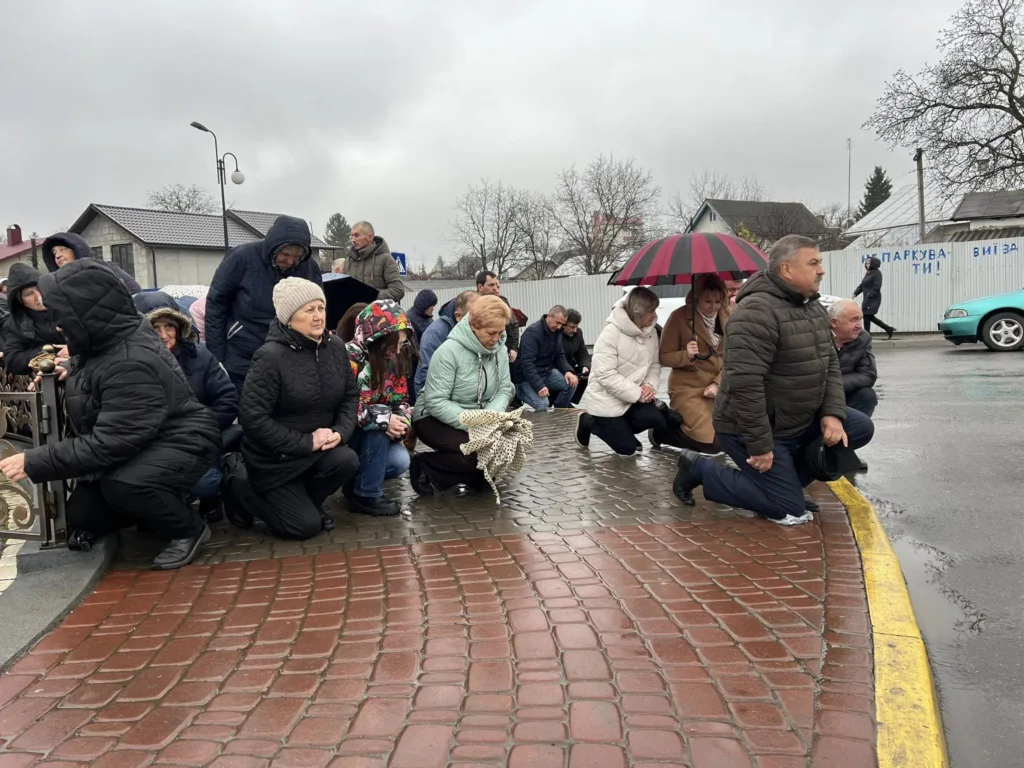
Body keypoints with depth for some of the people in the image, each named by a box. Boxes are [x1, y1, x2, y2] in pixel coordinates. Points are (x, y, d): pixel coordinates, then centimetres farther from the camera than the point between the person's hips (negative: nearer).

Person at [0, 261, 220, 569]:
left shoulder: (133, 364, -30)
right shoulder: (106, 342, -1)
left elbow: (108, 444, -31)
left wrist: (34, 463, -25)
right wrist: (72, 377, 6)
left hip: (180, 443, -9)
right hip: (140, 444, 9)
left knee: (121, 486, -35)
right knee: (81, 515, 3)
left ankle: (189, 529, -9)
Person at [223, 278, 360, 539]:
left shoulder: (335, 347, -4)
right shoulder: (271, 356, -23)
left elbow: (351, 395, 4)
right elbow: (252, 417, -25)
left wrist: (340, 431, -16)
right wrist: (306, 443, -25)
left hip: (319, 446, 5)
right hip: (274, 457, -5)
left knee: (346, 461, -25)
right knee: (305, 525, -5)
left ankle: (304, 500, 8)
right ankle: (239, 485, 18)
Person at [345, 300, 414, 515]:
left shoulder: (394, 359, 0)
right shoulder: (349, 356, -22)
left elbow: (401, 400, 1)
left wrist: (402, 422, -22)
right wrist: (382, 418, -33)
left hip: (371, 438, 6)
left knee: (400, 461, -19)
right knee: (378, 424, -31)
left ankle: (356, 477, 11)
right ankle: (365, 495, -17)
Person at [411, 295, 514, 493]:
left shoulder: (499, 350, -3)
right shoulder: (449, 351, -24)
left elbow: (504, 389, -3)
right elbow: (435, 402, -26)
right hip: (435, 418, -7)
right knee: (481, 452, -28)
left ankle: (475, 475, 8)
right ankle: (425, 467, -8)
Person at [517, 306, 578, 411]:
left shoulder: (557, 332, 4)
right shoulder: (532, 332, -22)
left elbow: (559, 356, 9)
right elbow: (527, 363, -28)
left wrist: (568, 371, -13)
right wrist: (539, 386, -36)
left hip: (547, 371, 8)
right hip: (528, 376, -8)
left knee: (571, 383, -13)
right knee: (542, 404, -26)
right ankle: (523, 393, 4)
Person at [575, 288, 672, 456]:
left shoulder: (650, 332, -1)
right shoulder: (611, 333, -21)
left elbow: (654, 365, 4)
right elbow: (605, 375, -25)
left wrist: (650, 385, -17)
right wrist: (637, 394, -26)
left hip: (633, 398, 6)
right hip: (606, 400, -6)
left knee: (660, 421, -19)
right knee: (627, 448, -3)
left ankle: (620, 427, 10)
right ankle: (588, 422, 20)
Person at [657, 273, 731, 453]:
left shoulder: (726, 316, 1)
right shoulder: (679, 317, -12)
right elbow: (665, 357, -9)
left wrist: (717, 383, -10)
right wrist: (687, 355, -28)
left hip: (717, 387, 6)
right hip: (688, 388, -6)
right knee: (712, 444, -14)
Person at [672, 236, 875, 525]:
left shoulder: (815, 309, 6)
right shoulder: (757, 311, -26)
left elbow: (830, 365, 10)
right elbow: (744, 383, -31)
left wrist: (832, 414, -7)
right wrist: (760, 445, -27)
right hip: (751, 427, -9)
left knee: (861, 428, 6)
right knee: (790, 510, -6)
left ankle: (785, 480, 15)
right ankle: (698, 469, 5)